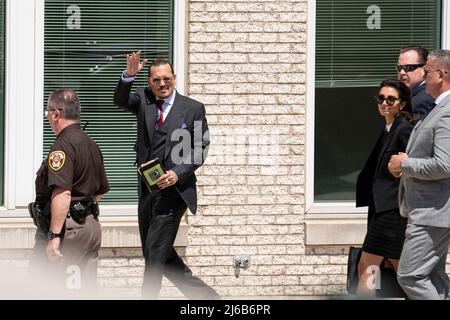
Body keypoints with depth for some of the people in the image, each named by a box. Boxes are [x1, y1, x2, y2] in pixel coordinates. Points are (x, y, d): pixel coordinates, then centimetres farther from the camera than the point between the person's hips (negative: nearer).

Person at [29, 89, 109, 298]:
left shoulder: (63, 145, -15)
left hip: (66, 227, -9)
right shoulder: (91, 145, 15)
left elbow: (62, 193, -25)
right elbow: (101, 191, 25)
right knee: (86, 291, 9)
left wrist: (54, 235, -26)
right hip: (91, 224, 9)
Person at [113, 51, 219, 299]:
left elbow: (200, 148, -1)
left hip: (173, 189, -5)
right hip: (147, 189, 5)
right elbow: (120, 100, -9)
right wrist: (129, 75, -27)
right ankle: (202, 293, 23)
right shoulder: (143, 99, 10)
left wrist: (178, 173, -15)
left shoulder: (193, 108, 1)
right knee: (158, 255, 10)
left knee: (155, 253, -11)